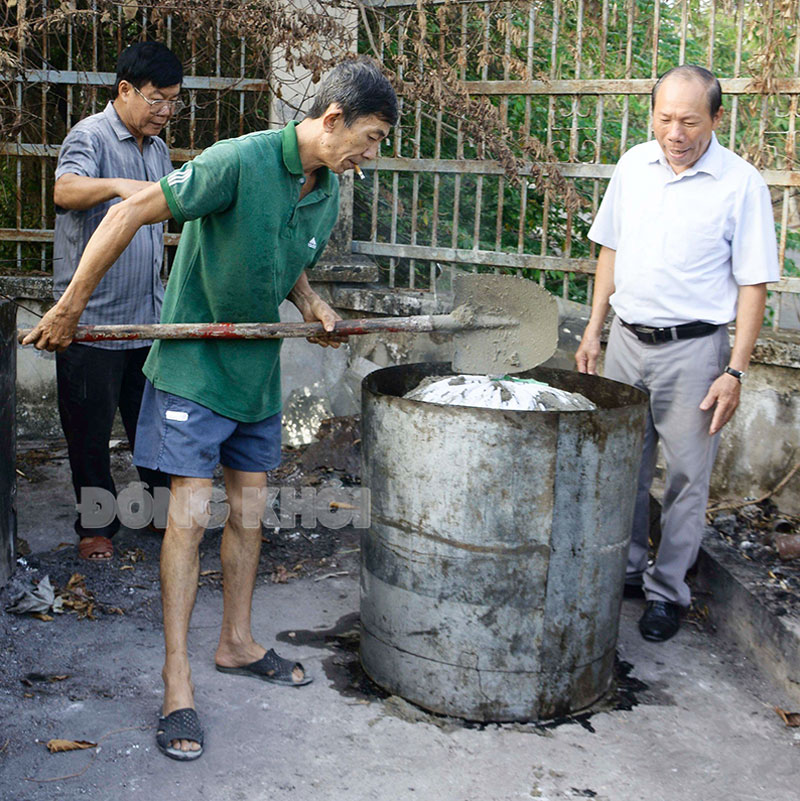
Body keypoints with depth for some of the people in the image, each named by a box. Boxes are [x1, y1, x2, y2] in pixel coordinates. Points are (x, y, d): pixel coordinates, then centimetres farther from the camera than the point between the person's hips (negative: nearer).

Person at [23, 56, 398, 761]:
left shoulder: (329, 193, 2)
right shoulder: (239, 162, -23)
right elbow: (129, 215, -20)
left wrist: (311, 304, -2)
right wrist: (70, 308, -16)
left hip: (259, 368, 7)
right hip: (193, 363, -7)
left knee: (249, 510, 13)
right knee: (190, 513, -7)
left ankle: (237, 642, 30)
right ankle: (178, 678, 4)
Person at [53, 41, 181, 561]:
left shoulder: (158, 148, 14)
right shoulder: (90, 137, -10)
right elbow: (65, 191, -31)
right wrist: (118, 186, -48)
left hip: (148, 315, 6)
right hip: (92, 318, -6)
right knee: (91, 429, 6)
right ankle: (96, 524, 19)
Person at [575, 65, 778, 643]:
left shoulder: (741, 184, -9)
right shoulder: (634, 166, 5)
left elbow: (753, 285, -8)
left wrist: (735, 372, -13)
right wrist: (594, 329, 11)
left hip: (692, 348, -4)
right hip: (627, 339, 4)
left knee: (687, 477, 4)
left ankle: (668, 592, 17)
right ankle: (625, 568, 30)